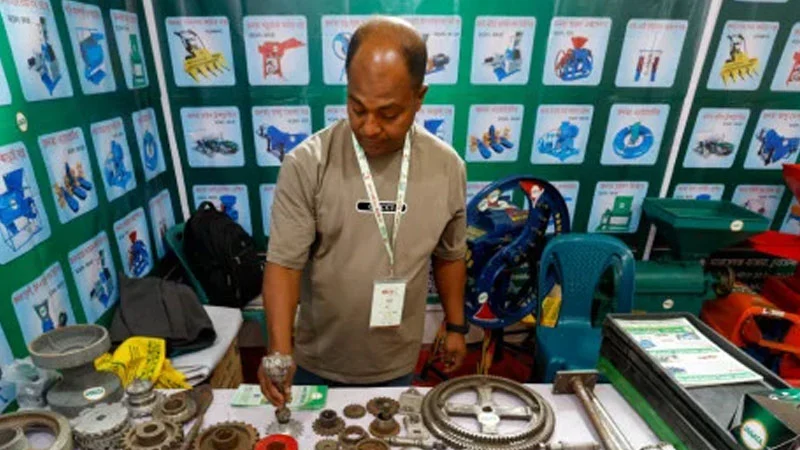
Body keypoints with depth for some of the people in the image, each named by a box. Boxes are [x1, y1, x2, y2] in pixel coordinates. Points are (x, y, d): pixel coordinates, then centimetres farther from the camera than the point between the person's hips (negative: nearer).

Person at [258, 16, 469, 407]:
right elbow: (284, 262, -17)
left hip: (397, 363, 2)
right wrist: (279, 348, -29)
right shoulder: (307, 164, -19)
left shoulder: (446, 166, -11)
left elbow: (450, 255, 2)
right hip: (318, 363, -1)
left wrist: (455, 326, 8)